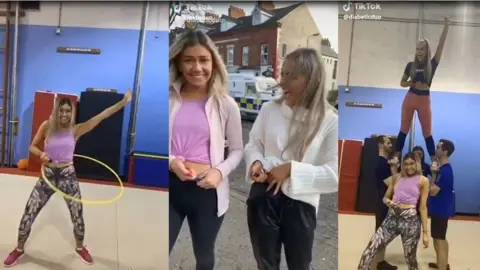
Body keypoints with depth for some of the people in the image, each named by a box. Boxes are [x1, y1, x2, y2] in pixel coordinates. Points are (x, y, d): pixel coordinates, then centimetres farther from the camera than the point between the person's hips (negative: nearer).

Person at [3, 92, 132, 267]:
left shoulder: (76, 130, -6)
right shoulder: (47, 126, -4)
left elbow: (101, 116, -15)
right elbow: (32, 146, 6)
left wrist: (123, 102, -24)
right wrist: (41, 155, -18)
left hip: (68, 177, 0)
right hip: (48, 176, 0)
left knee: (78, 216, 8)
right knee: (28, 215, 5)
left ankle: (80, 248, 34)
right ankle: (19, 249, 31)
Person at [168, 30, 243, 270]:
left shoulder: (225, 104, -5)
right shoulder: (169, 99, -4)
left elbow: (237, 150, 2)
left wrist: (220, 171, -16)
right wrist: (171, 161, -16)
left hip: (208, 191, 0)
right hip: (170, 186, 1)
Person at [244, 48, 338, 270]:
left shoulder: (329, 120, -11)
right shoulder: (269, 109, -2)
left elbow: (334, 175, -14)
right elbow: (253, 144, 9)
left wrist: (292, 169, -21)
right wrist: (256, 162, -13)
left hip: (300, 205, -2)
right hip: (263, 198, 3)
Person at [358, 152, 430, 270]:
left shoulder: (423, 180, 2)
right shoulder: (396, 177, 12)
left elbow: (423, 207, 0)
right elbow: (385, 197, 18)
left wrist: (425, 232, -2)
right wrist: (388, 202, -7)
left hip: (410, 219, -3)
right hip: (392, 217, 4)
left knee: (410, 258, 6)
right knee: (369, 251, -4)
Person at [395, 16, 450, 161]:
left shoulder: (432, 64, -1)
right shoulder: (411, 65, 2)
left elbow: (441, 45, -9)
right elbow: (402, 83, 10)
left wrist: (446, 26, -14)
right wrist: (411, 83, -11)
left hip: (424, 100, -1)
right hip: (410, 98, 1)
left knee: (427, 132, 6)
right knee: (404, 129, 7)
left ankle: (434, 161, 14)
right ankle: (396, 157, 12)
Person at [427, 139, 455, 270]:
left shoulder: (445, 171, -23)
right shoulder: (444, 168, 9)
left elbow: (433, 191, -23)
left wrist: (434, 174, -14)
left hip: (440, 209, -11)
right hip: (442, 208, 11)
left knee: (438, 241, -6)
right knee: (441, 239, 24)